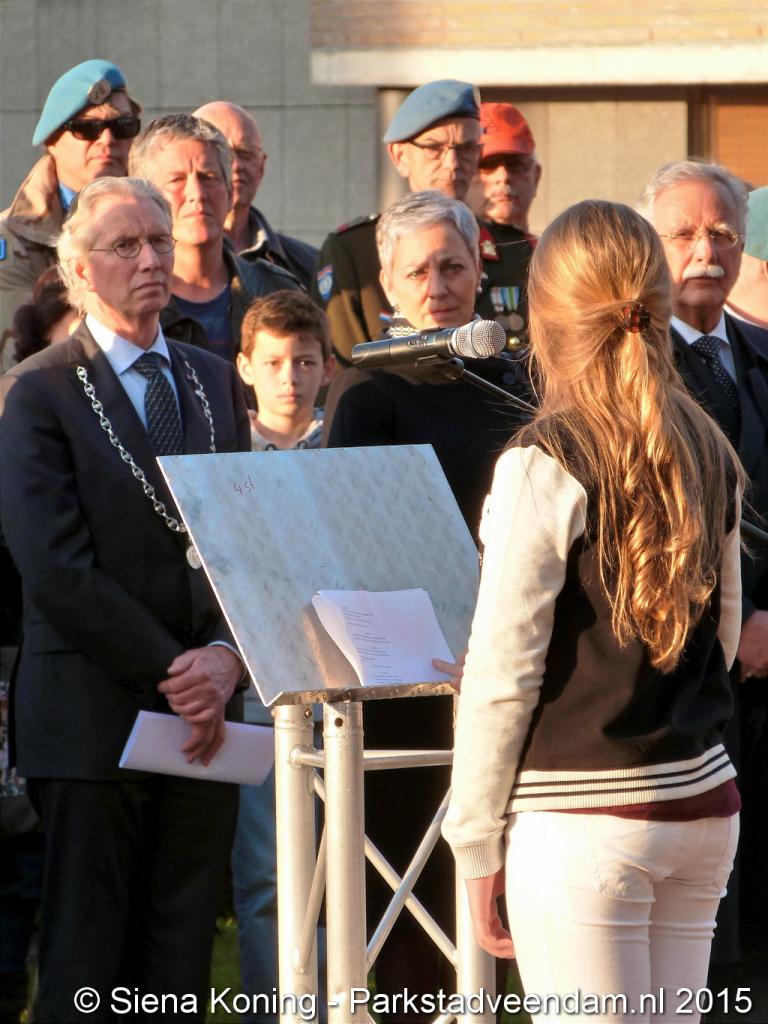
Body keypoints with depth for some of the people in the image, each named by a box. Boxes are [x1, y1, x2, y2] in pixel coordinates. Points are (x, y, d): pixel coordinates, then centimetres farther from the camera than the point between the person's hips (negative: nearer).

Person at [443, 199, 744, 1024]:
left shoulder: (546, 462, -13)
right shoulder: (707, 453, 6)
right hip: (704, 801, 6)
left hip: (582, 821, -6)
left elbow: (503, 671, -12)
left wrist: (476, 841, -4)